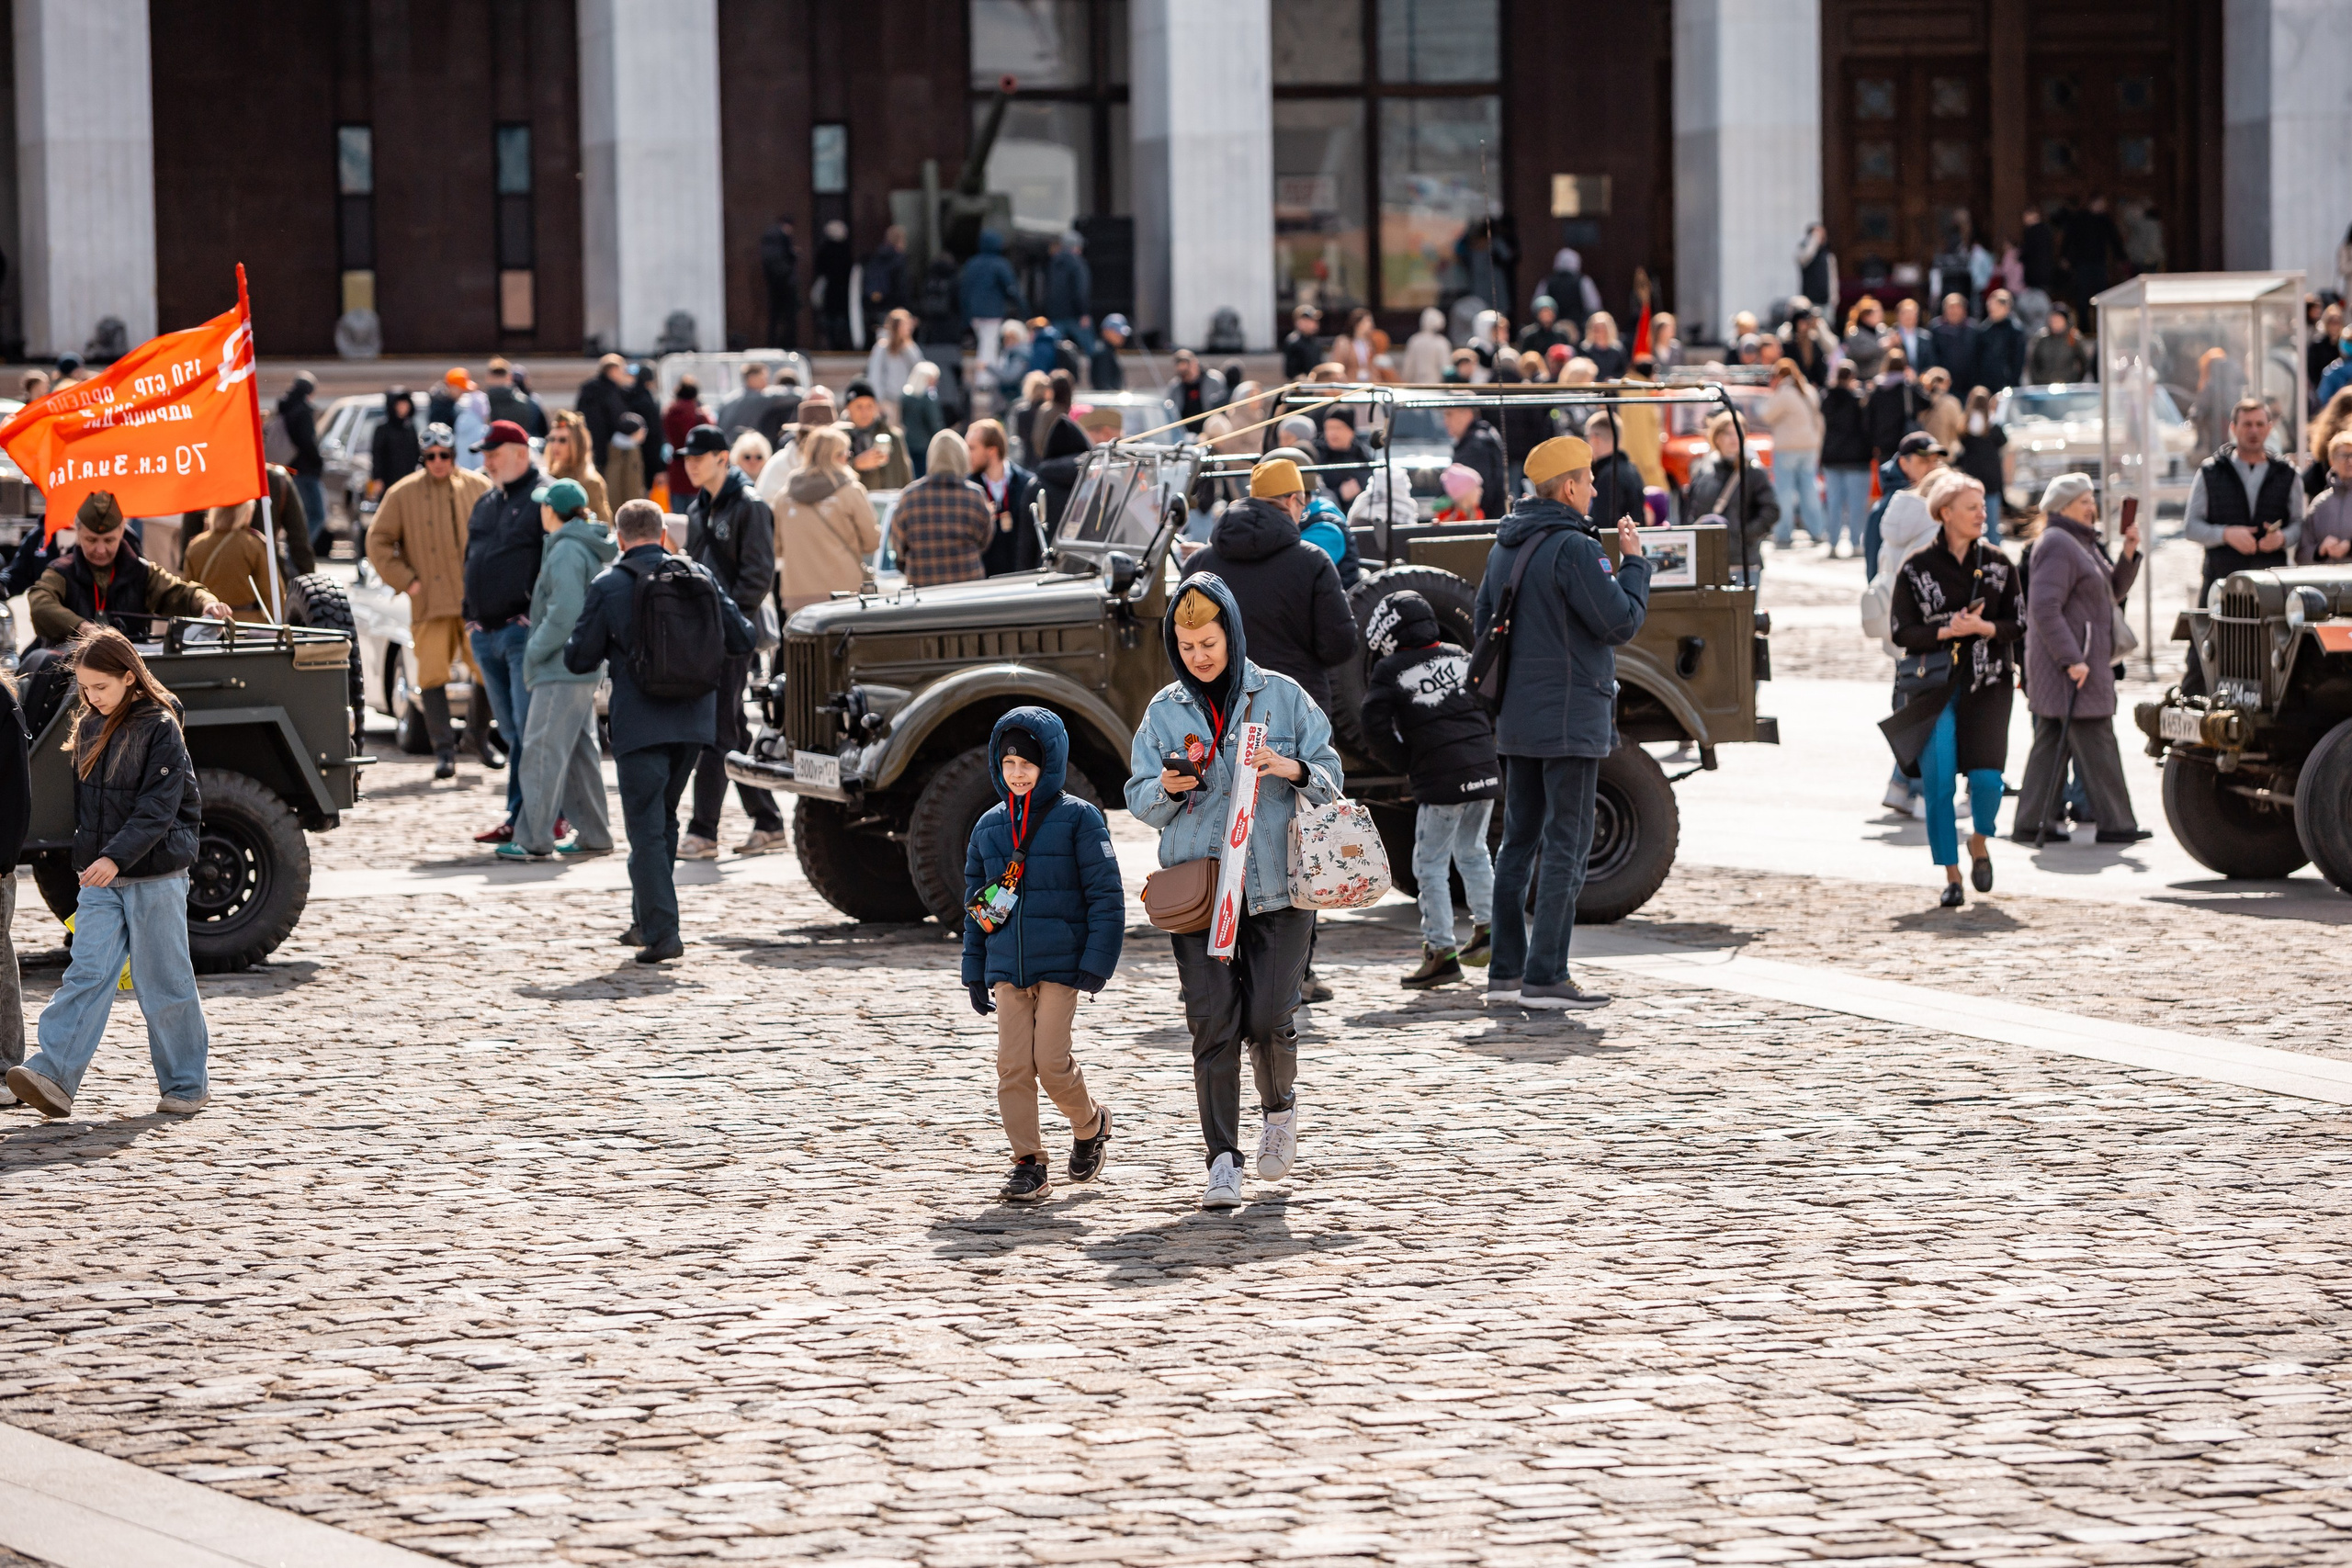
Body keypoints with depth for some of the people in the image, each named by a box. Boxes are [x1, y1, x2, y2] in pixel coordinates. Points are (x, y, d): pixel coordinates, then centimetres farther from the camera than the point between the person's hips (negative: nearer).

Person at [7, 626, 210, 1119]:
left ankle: (187, 1082, 14)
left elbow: (157, 809, -18)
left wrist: (116, 857, -28)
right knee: (87, 973, -6)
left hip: (155, 877, -6)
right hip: (99, 877, 6)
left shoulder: (160, 728, -11)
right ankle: (53, 1076, -18)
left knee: (163, 981, 2)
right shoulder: (88, 727, 11)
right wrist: (87, 859, 17)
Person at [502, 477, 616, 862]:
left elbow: (563, 613, -23)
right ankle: (593, 834, 18)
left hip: (561, 668, -10)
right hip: (584, 666, 10)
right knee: (579, 753, 14)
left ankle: (534, 840, -8)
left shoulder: (566, 551, -16)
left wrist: (536, 650, -13)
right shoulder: (590, 549, 15)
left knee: (542, 752, -8)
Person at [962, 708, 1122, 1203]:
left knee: (1051, 1061, -9)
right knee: (1013, 1065, -2)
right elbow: (975, 904, 17)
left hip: (1060, 964, -4)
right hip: (1007, 968, 4)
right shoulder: (989, 826, 10)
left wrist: (1096, 963, -12)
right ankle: (1029, 1163, 5)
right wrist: (975, 973, 14)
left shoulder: (1077, 818, -4)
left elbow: (1106, 896, -5)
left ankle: (1090, 1125, 19)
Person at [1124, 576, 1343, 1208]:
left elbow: (1330, 778, 5)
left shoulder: (1283, 696, 4)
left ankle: (1280, 1108, 26)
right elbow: (1141, 801, 8)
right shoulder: (1165, 710, 8)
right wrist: (1169, 788, -14)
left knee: (1270, 1018, -6)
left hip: (1277, 885, -1)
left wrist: (1292, 769, -15)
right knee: (1212, 1024, -5)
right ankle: (1223, 1161, 0)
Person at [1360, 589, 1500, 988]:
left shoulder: (1390, 672, -2)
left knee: (1431, 866, 2)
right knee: (1473, 852, 24)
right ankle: (1486, 932, 27)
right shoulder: (1459, 657, 11)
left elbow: (1377, 734, -7)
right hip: (1485, 772, 6)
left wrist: (1407, 765, 4)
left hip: (1440, 780, -6)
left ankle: (1442, 952, -1)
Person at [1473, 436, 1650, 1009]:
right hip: (1569, 719, -8)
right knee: (1566, 845, -5)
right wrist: (1633, 560, -2)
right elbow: (1622, 621, -15)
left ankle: (1505, 971, 15)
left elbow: (1485, 623, 18)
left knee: (1518, 840, 13)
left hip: (1515, 720, 9)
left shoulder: (1505, 546, 11)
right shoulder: (1573, 548, -17)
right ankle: (1545, 977, -8)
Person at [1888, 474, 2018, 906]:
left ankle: (1980, 842, 19)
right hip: (1932, 685, -1)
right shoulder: (1917, 568, 0)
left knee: (1986, 776, -13)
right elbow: (1901, 631, -2)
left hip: (1986, 684, 1)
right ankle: (1951, 876, 5)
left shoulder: (1998, 564, 6)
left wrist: (1984, 627, -15)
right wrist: (1947, 631, -17)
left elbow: (2017, 625, 5)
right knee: (1938, 784, -7)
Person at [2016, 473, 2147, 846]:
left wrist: (2129, 552, 6)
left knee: (2052, 742, 10)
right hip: (2069, 664, -11)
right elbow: (2044, 609, -22)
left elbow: (2113, 591, 22)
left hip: (2082, 660, 11)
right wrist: (2072, 660, -26)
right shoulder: (2057, 545, -14)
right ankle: (2114, 823, -6)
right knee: (2095, 744, -8)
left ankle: (2031, 822, 11)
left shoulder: (2083, 544, 19)